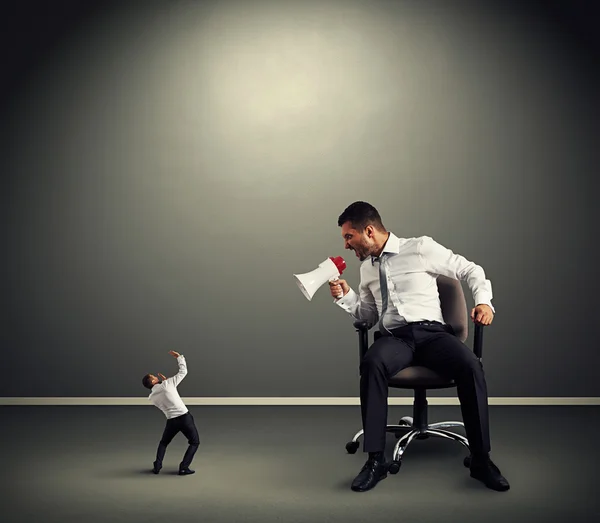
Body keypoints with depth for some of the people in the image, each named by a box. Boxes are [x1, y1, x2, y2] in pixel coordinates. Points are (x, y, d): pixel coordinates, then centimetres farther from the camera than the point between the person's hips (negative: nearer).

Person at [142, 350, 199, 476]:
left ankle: (157, 466, 17)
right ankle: (184, 468, 1)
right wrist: (179, 356, 9)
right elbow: (183, 371, -1)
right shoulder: (167, 384, -8)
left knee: (164, 443, 30)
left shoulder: (152, 397, 4)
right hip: (184, 417, -3)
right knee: (194, 442, 13)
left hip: (171, 421, 3)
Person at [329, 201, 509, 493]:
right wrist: (345, 296, 11)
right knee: (371, 363, -34)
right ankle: (375, 460, -30)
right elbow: (368, 316, 27)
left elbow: (470, 270, 9)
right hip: (394, 337, 2)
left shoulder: (421, 248, 4)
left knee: (470, 366, -33)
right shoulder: (366, 268, 20)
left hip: (432, 332, -2)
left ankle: (480, 460, -19)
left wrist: (483, 301, -6)